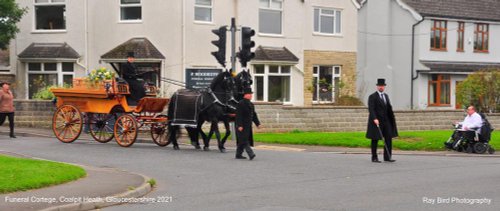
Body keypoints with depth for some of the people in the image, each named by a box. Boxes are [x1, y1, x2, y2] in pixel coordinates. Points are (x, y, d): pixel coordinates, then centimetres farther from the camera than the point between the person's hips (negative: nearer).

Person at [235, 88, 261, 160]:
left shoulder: (251, 104, 15)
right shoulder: (240, 104, -12)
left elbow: (254, 115, 18)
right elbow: (238, 115, -18)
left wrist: (258, 123, 10)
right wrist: (239, 126, -23)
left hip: (248, 126, 9)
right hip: (242, 126, -9)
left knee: (242, 141, 11)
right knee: (244, 141, -11)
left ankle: (239, 155, 17)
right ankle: (251, 154, -19)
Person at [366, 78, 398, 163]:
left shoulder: (386, 96, 15)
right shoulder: (372, 97, -6)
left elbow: (389, 108, 17)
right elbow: (371, 109, -15)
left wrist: (392, 119, 13)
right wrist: (375, 119, -27)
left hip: (386, 121, 6)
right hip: (376, 121, -6)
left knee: (389, 138, 0)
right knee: (375, 140, 0)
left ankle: (387, 157, 4)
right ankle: (374, 158, 8)